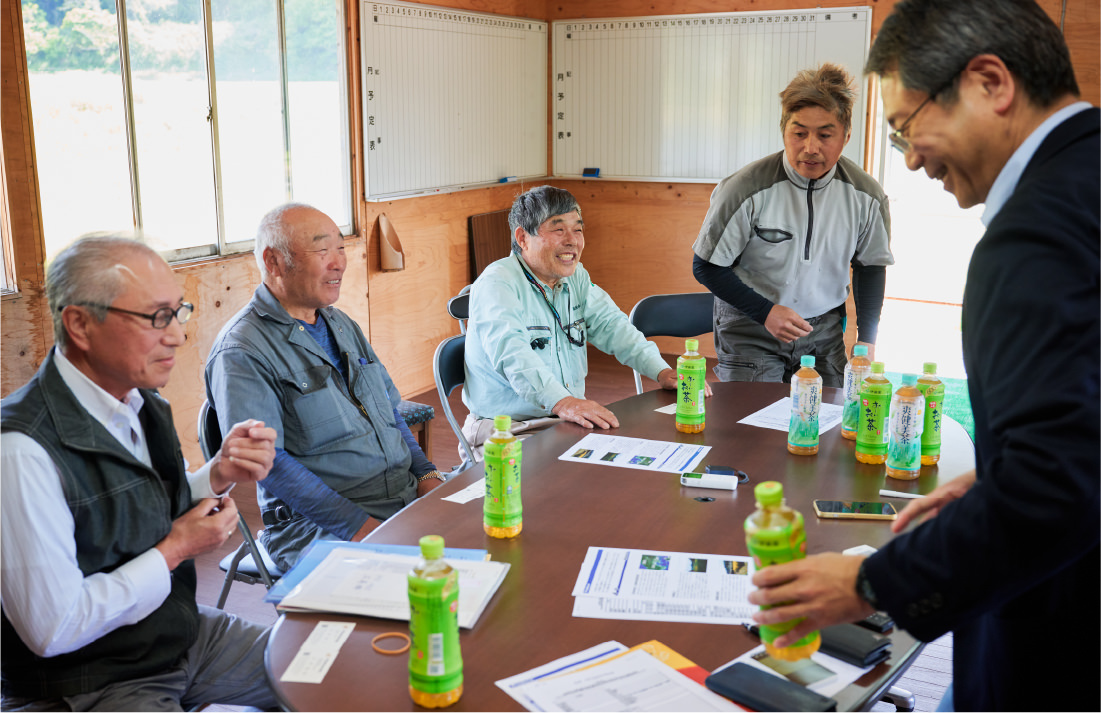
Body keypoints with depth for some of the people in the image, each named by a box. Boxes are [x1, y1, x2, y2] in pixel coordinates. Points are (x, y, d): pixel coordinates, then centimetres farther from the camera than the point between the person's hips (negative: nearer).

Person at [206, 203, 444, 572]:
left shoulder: (341, 324, 17)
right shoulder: (241, 353, -10)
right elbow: (265, 460, -17)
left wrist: (426, 473, 5)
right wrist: (358, 526, -21)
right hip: (318, 525, -8)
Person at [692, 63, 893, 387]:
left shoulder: (866, 196, -8)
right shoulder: (744, 189, -20)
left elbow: (870, 265, 10)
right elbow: (706, 266, -11)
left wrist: (866, 337, 3)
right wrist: (766, 312, -18)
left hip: (824, 329, 3)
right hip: (749, 330, -3)